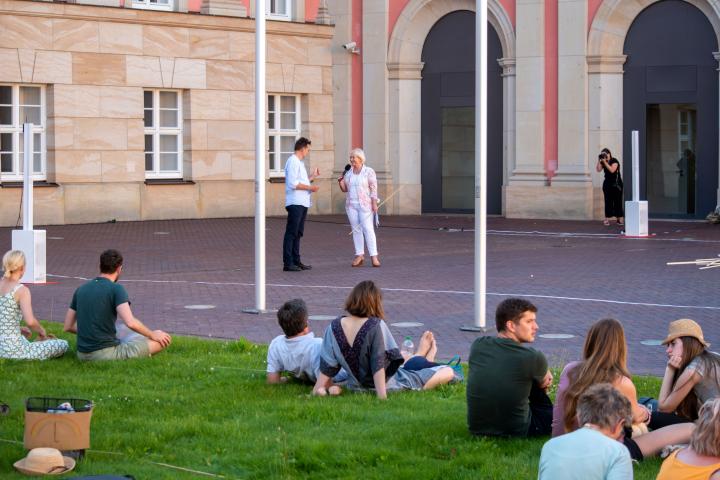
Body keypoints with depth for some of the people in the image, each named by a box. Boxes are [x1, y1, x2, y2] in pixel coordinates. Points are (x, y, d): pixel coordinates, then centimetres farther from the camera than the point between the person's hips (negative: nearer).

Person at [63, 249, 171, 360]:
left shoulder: (80, 290, 9)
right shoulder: (116, 289, -10)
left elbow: (68, 326, 14)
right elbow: (130, 322, -22)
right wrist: (152, 335, -6)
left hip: (83, 355, 7)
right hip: (107, 353, -7)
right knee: (162, 341, 0)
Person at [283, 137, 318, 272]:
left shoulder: (299, 162, 20)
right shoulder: (293, 162, -12)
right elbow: (293, 184, -20)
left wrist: (313, 176, 23)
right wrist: (310, 187, -15)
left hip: (302, 203, 10)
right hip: (295, 203, -10)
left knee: (298, 234, 13)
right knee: (291, 233, -8)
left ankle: (296, 261, 18)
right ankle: (288, 263, -8)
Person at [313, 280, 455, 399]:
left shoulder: (334, 327, -11)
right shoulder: (376, 326, -24)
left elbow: (327, 364, -6)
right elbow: (379, 363, -26)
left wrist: (319, 387, 1)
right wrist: (382, 395, -26)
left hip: (356, 385, 6)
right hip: (387, 384, -6)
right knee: (448, 372, 5)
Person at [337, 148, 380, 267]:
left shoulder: (369, 172, -4)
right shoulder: (348, 173, 10)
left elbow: (374, 188, -7)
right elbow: (345, 189, 15)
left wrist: (374, 204, -13)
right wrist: (340, 181, -3)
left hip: (365, 205, -5)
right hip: (351, 205, 5)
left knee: (368, 229, -9)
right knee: (356, 230, 4)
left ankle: (374, 256, -10)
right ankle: (359, 255, 7)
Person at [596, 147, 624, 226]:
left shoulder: (614, 161, -10)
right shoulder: (603, 162, 5)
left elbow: (612, 170, -24)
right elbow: (598, 169, -7)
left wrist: (605, 162, -24)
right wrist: (599, 161, -14)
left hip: (616, 183, -4)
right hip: (607, 183, 4)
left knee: (617, 201, -4)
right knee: (608, 201, -1)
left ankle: (620, 218, 2)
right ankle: (607, 218, -3)